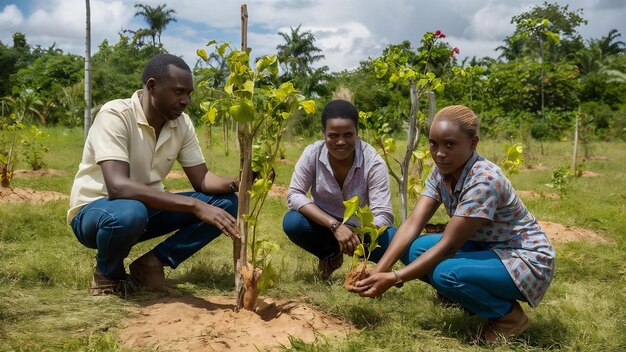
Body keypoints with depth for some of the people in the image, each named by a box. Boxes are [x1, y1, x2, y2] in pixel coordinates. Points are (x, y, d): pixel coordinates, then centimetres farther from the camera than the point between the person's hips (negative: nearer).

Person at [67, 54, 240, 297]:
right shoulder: (115, 115, -25)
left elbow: (201, 180, -3)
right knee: (129, 213, -42)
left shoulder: (181, 123, -5)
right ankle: (109, 274, -8)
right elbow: (118, 186, -37)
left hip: (147, 208, 6)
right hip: (95, 210, -6)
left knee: (226, 203, -9)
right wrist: (194, 205, -43)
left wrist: (236, 184, -27)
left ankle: (153, 263, -5)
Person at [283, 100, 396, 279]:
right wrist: (335, 225, -36)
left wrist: (358, 237, -47)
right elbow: (293, 195, -23)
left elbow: (383, 215, -27)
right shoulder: (313, 153, -19)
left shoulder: (373, 162, -23)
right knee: (292, 222, -29)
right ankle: (331, 255, 2)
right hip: (325, 225, 1)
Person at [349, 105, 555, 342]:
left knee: (446, 273, -33)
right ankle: (477, 301, 9)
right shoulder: (441, 171, -5)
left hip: (526, 259, -8)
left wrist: (393, 279, -33)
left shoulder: (484, 180, -29)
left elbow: (448, 245, -30)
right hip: (486, 249, 8)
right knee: (413, 249, -12)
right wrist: (379, 270, -26)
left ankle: (510, 315, -4)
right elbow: (413, 223, -13)